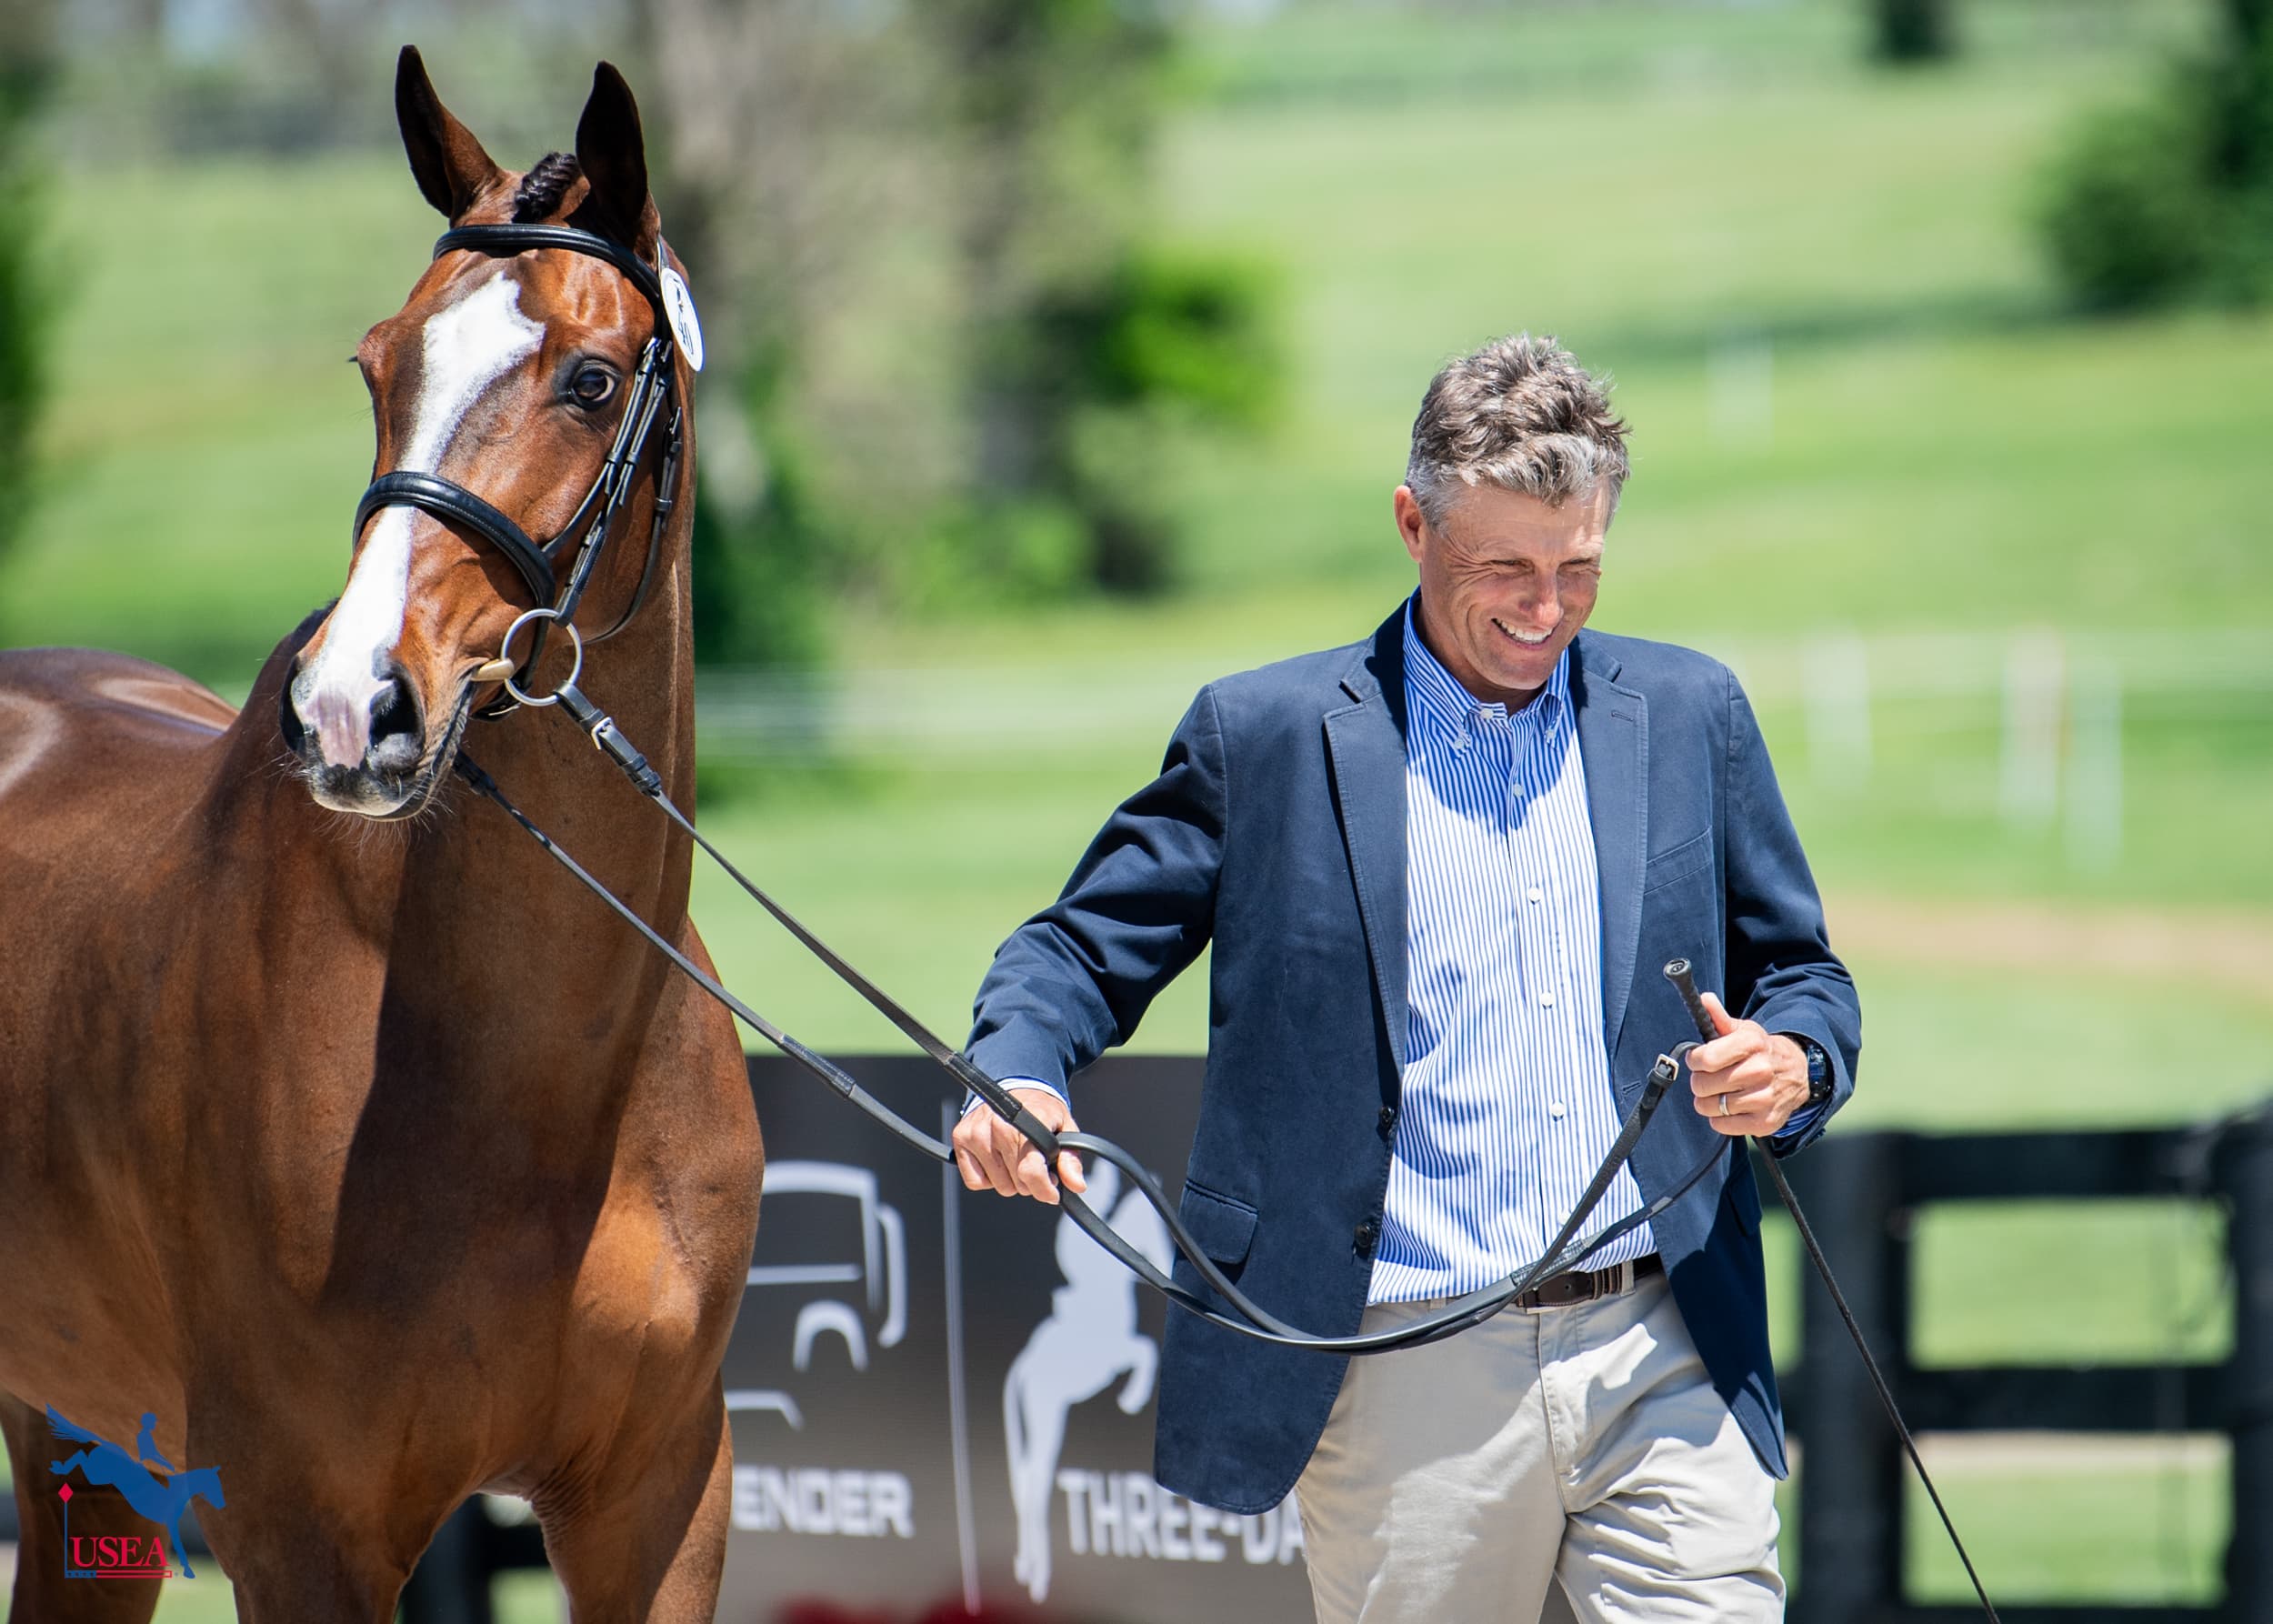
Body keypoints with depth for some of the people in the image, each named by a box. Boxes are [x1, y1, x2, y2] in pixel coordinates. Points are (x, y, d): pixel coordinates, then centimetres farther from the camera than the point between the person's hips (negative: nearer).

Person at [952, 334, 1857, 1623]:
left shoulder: (1690, 717, 12)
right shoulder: (1266, 737, 4)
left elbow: (1806, 976, 18)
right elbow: (1087, 945, 6)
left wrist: (1793, 1063, -7)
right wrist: (1017, 1073, -16)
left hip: (1665, 1360, 2)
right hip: (1412, 1389, -2)